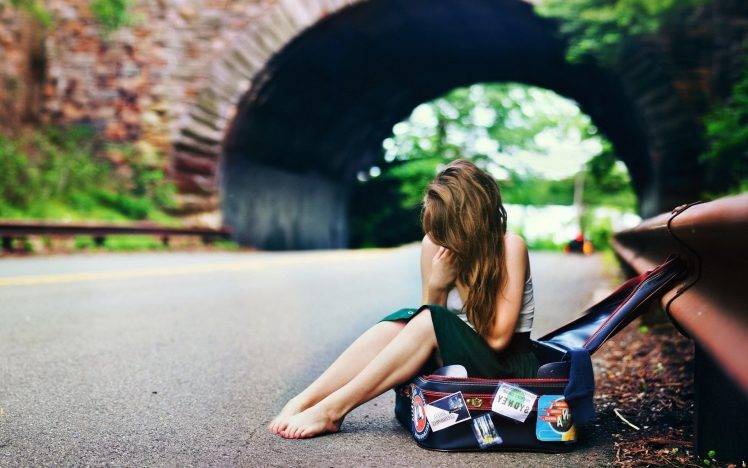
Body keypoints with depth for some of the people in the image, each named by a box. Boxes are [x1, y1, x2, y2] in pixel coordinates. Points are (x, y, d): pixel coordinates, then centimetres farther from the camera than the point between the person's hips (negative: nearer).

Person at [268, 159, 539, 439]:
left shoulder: (510, 247, -13)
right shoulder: (434, 244, -1)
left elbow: (498, 337, -17)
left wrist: (458, 280, -14)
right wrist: (436, 284, -18)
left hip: (507, 366, -4)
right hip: (458, 356, 4)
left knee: (430, 322, -30)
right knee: (400, 322, -25)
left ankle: (331, 411, -30)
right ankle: (302, 402, -29)